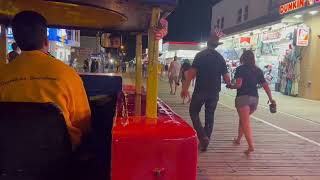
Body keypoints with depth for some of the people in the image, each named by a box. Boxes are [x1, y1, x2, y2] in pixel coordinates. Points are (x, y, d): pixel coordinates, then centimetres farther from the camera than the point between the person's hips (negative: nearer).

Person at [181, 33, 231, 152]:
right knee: (210, 115, 13)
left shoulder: (200, 55, -5)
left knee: (193, 112, 11)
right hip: (214, 91, 4)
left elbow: (192, 72, -13)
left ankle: (203, 137, -5)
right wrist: (230, 84, 26)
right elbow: (226, 77, 4)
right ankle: (205, 142, 19)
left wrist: (185, 88, -10)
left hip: (201, 90, -4)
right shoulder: (220, 58, 5)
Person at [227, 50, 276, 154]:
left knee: (245, 122, -8)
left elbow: (238, 84, -14)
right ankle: (238, 139, 34)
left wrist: (230, 86, 5)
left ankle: (251, 146, -19)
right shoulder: (258, 70, 12)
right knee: (243, 119, 23)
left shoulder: (240, 69, -2)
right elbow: (265, 85, 9)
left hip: (243, 97, -6)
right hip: (255, 98, 6)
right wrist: (271, 99, 13)